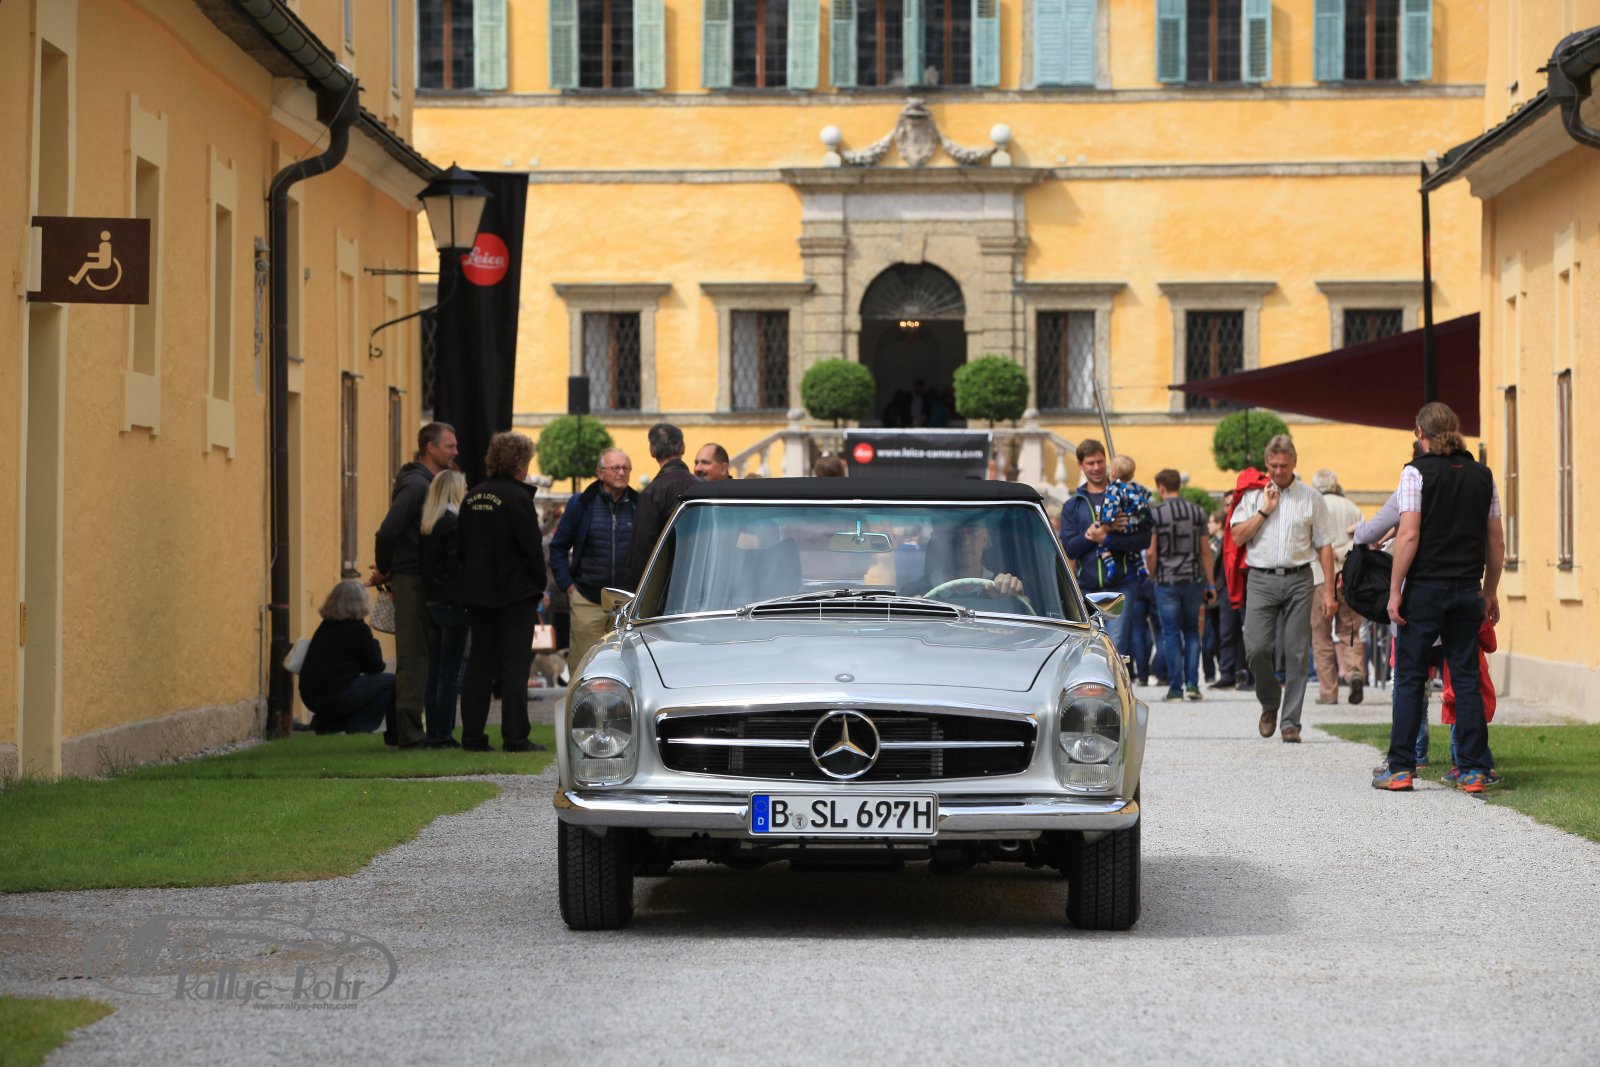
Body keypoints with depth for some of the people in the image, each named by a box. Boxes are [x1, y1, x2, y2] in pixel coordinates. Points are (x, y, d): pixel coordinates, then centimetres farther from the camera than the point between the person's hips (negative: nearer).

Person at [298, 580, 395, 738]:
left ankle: (328, 722, 13)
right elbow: (375, 667, 0)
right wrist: (374, 643, 15)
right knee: (389, 682, 3)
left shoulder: (325, 626, 15)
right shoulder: (359, 629, -8)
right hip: (337, 695, -8)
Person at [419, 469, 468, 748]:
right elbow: (458, 567, -16)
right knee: (450, 673, -4)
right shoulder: (455, 523, -13)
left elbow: (424, 565, 12)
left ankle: (434, 733, 12)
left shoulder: (426, 525, 10)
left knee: (434, 673, 10)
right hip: (452, 604, -8)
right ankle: (444, 734, -4)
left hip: (432, 602, 8)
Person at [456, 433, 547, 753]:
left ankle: (473, 736, 9)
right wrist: (538, 587, 0)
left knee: (480, 664, 10)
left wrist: (471, 585, 14)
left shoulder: (472, 497, 8)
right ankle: (515, 737, -6)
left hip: (478, 593, 6)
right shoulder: (517, 496, -13)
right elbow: (532, 548, -13)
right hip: (516, 593, -6)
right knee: (515, 664, -3)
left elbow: (461, 543, 11)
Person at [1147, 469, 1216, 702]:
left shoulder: (1155, 513, -5)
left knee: (1171, 633, 3)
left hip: (1166, 580, -3)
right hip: (1193, 578, 3)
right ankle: (1192, 683, 4)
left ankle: (1175, 687, 1)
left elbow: (1151, 552, -8)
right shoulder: (1197, 511, 5)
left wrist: (1153, 576, 8)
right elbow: (1206, 551, 5)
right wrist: (1210, 584, 10)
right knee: (1191, 631, 13)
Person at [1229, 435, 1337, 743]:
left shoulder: (1311, 498, 8)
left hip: (1298, 579, 0)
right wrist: (1265, 510, -6)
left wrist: (1329, 592, 2)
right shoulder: (1253, 495, 9)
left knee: (1297, 653, -2)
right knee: (1256, 647, -11)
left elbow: (1324, 546, 8)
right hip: (1261, 580, 0)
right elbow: (1238, 537, 1)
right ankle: (1269, 702, 16)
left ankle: (1291, 722, 4)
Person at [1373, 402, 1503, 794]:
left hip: (1425, 589, -4)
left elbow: (1409, 535, -14)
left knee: (1410, 679, 3)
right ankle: (1474, 771, 5)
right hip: (1467, 591, 4)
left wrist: (1395, 590, -9)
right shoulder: (1482, 475, 8)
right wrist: (1490, 592, 19)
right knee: (1466, 679, 7)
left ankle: (1401, 769, 2)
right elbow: (1496, 542, 10)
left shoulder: (1417, 472, -7)